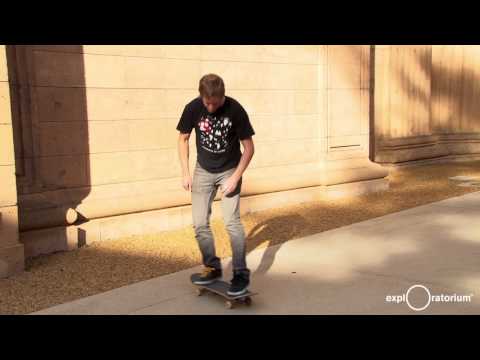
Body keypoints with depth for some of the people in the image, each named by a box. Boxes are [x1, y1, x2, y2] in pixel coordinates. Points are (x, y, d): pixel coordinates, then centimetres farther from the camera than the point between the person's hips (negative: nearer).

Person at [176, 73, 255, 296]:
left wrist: (235, 178, -18)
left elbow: (249, 148, -12)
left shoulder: (235, 110, -21)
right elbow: (183, 139, 1)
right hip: (203, 171, 3)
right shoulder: (193, 108, -15)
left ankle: (241, 273, -4)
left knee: (231, 220, -15)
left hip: (230, 171, -3)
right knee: (199, 223, 1)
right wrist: (185, 173, -3)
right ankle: (212, 267, 19)